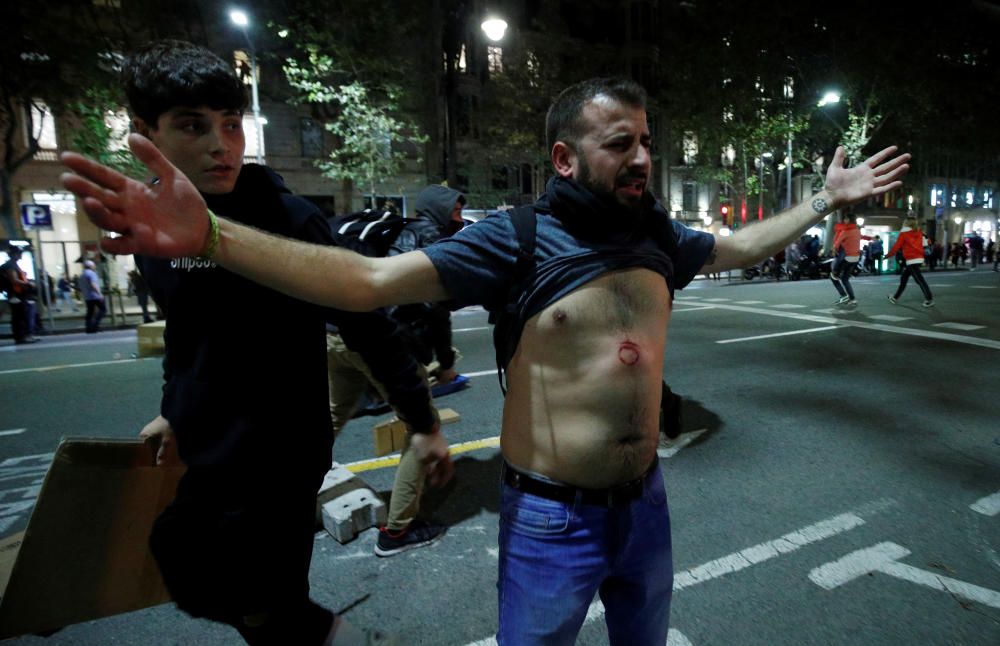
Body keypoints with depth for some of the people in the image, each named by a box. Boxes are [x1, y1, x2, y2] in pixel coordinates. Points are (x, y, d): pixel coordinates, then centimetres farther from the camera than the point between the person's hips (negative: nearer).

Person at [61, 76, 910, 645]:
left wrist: (825, 202, 20)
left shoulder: (654, 234, -1)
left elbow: (742, 246, 18)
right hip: (553, 520, -5)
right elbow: (366, 279, -26)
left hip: (645, 500, 6)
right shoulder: (514, 237, -19)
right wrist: (210, 235, -35)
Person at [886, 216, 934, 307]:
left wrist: (888, 255, 6)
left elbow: (897, 246, -6)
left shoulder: (904, 233, -6)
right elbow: (915, 244, 11)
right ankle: (895, 297, 22)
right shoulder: (918, 232, 12)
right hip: (919, 258, 8)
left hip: (912, 259, -8)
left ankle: (929, 299, -9)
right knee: (903, 278, 15)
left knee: (919, 279, -7)